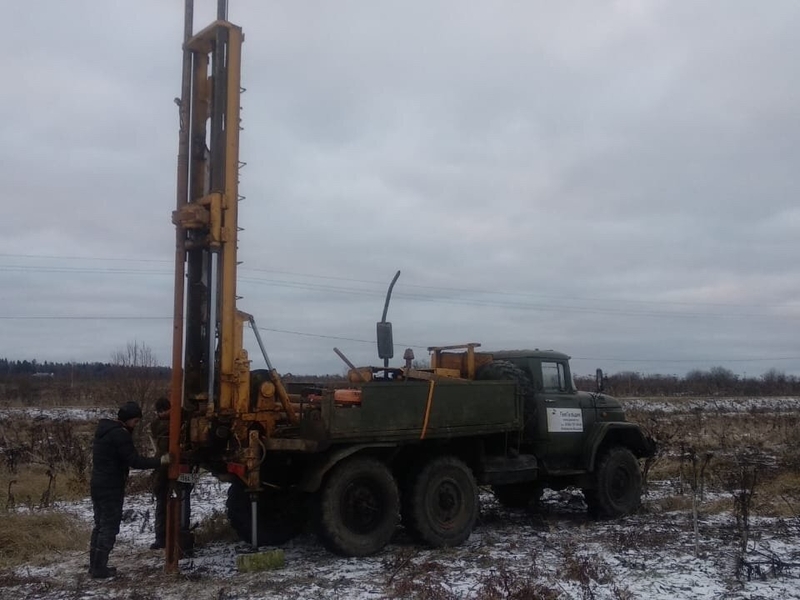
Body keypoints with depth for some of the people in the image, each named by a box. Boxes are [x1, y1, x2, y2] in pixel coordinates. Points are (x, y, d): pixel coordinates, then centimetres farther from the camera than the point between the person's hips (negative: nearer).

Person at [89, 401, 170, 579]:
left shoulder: (104, 428, 11)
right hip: (111, 489, -10)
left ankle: (95, 565, 21)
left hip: (98, 485, 10)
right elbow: (135, 461, -21)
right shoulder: (119, 434, -19)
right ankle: (99, 569, 2)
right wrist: (160, 461, -15)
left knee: (100, 525, 16)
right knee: (109, 527, -2)